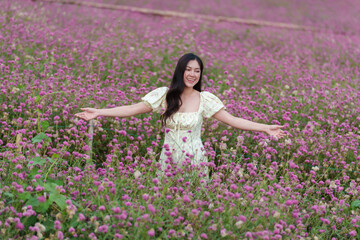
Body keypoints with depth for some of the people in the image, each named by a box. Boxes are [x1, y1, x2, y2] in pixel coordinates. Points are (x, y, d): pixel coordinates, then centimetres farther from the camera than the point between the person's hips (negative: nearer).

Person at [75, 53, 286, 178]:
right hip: (169, 162, 1)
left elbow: (232, 120, -6)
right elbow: (132, 109, -3)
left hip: (195, 162, -1)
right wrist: (98, 112, -10)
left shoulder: (205, 99, -5)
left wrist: (266, 128, -14)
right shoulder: (164, 95, -3)